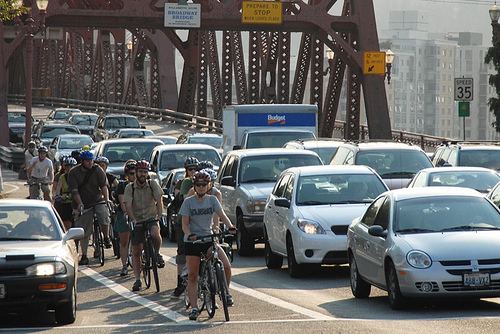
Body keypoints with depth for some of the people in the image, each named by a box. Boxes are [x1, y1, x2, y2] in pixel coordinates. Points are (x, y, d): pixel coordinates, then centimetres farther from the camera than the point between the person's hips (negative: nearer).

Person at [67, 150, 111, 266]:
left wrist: (107, 199, -28)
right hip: (82, 206, 0)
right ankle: (84, 256, 11)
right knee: (84, 233, 2)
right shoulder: (73, 173, -5)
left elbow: (104, 186, -13)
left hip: (98, 201, 0)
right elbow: (74, 190, -13)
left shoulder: (97, 170, -3)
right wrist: (80, 204, -27)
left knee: (104, 219, -25)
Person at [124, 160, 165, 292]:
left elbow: (159, 201, -12)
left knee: (155, 235, -33)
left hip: (151, 218, -1)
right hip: (137, 221, 1)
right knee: (136, 251, 0)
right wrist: (132, 219, -28)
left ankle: (157, 254, -3)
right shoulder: (130, 187, -5)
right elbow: (128, 205, -13)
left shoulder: (153, 184, -5)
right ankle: (137, 279, 10)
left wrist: (159, 216, -25)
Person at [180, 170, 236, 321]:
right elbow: (185, 223, -4)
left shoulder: (212, 200, 5)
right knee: (192, 275, -2)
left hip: (209, 239, 2)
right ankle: (193, 308, 3)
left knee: (226, 265, -18)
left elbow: (222, 215, -6)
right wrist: (189, 235, -24)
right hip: (193, 241, -2)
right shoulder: (188, 202, -1)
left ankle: (226, 292, 5)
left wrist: (230, 226, -25)